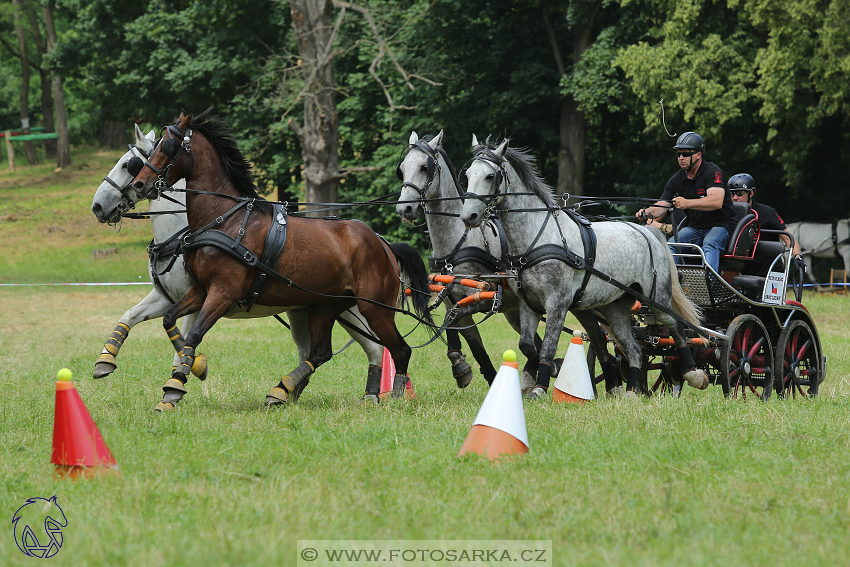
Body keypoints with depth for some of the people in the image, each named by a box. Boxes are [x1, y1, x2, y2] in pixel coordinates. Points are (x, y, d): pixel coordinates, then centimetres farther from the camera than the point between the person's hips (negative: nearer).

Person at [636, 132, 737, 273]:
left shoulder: (713, 172, -12)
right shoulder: (676, 180, 7)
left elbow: (717, 202, -29)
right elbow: (661, 208, 3)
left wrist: (687, 203, -41)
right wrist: (647, 213, -22)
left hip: (720, 225, -6)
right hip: (694, 228, 6)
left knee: (710, 244, -36)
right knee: (672, 244, -21)